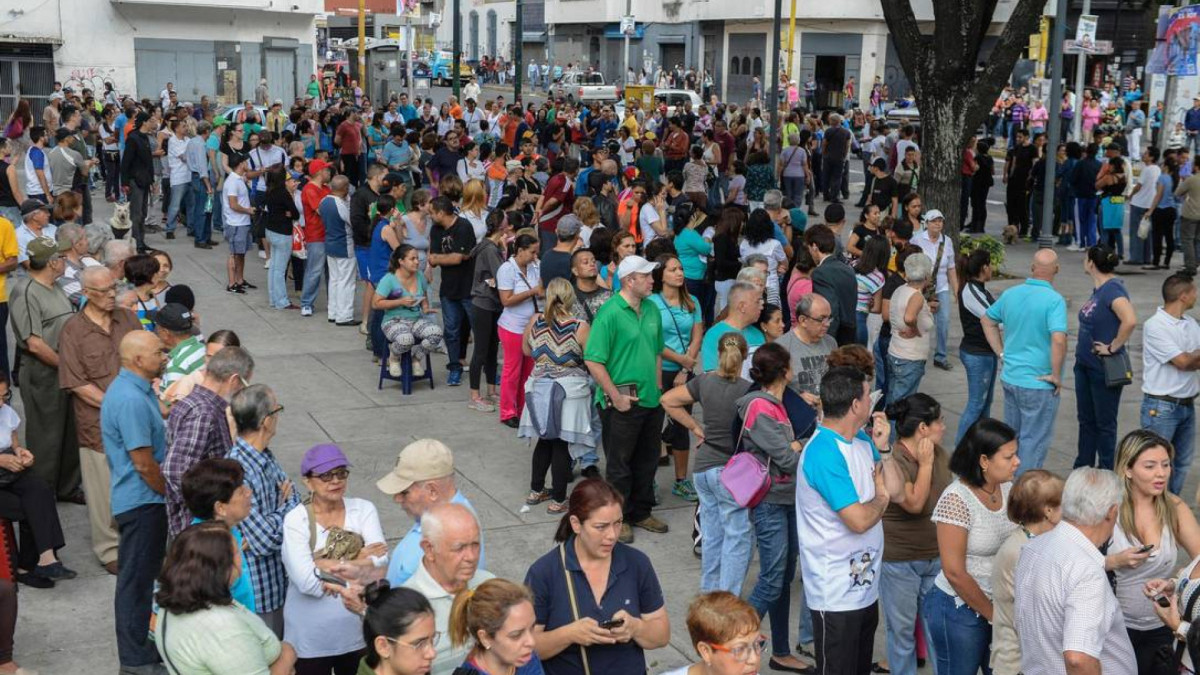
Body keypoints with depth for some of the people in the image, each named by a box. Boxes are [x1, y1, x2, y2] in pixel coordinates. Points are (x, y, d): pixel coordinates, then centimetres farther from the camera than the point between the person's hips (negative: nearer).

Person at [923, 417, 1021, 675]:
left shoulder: (1007, 489, -2)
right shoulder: (956, 500, -22)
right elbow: (955, 572, -20)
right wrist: (993, 614, -11)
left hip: (999, 604, 6)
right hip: (960, 610, -6)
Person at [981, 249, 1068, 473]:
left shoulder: (1011, 294, 2)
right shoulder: (1054, 300, -18)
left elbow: (987, 320, 16)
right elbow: (1058, 339, -30)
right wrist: (1056, 375, -19)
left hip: (1010, 378, 7)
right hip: (1039, 384, -7)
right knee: (1034, 442, 5)